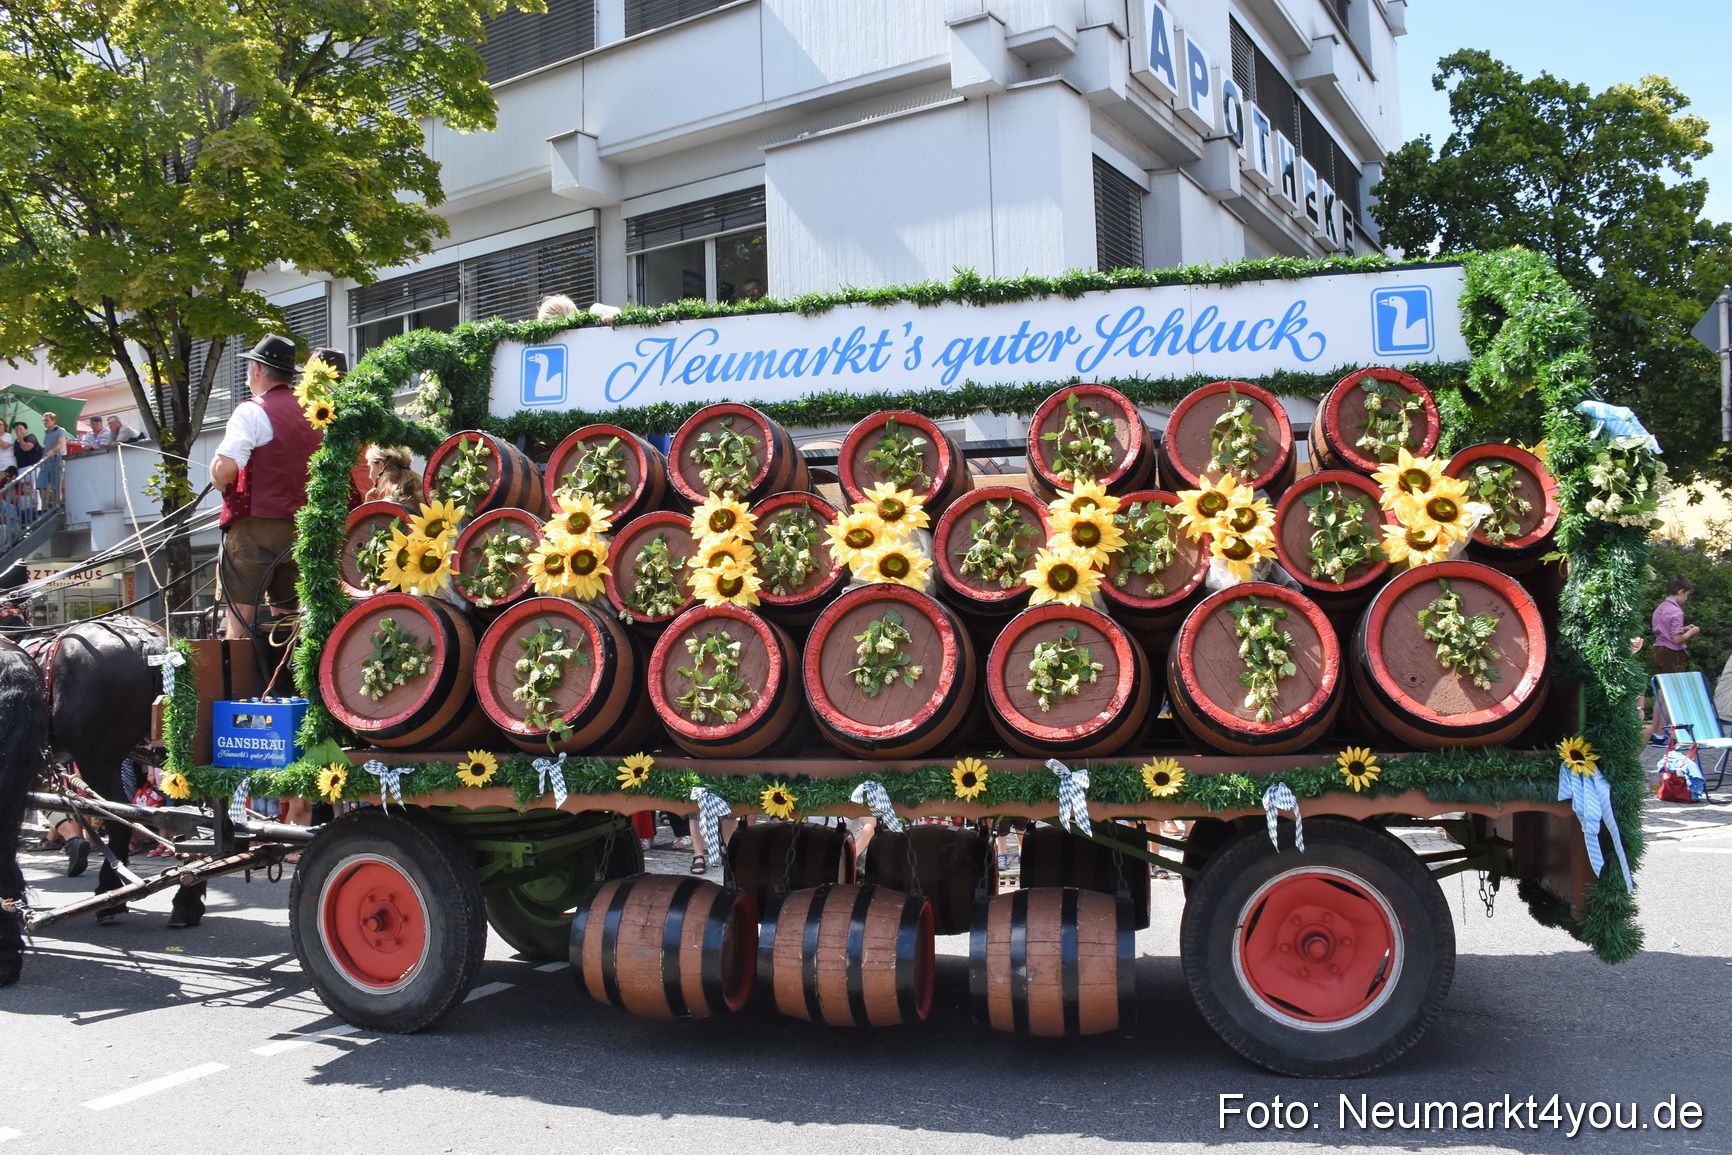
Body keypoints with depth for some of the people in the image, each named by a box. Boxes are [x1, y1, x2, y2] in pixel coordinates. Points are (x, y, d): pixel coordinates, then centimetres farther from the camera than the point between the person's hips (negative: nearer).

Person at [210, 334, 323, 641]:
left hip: (255, 526, -7)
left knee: (241, 622, -4)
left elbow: (225, 467, -21)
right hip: (302, 530, 7)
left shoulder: (252, 411, -9)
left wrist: (220, 482, 0)